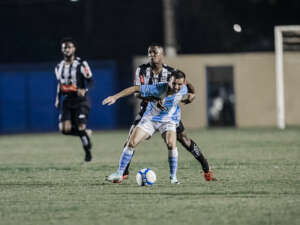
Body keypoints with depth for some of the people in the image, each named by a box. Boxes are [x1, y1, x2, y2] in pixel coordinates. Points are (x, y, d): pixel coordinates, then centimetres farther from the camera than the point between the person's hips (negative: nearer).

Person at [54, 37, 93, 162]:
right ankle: (87, 133, 17)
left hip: (80, 100, -5)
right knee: (65, 128, -11)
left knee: (81, 127, -12)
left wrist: (84, 90, -26)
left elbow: (90, 80, -6)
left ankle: (88, 152, 11)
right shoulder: (59, 67, 12)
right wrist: (58, 98, 16)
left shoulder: (81, 64, -6)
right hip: (67, 100, 5)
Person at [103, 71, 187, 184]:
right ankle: (119, 174, 4)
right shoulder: (159, 89, -31)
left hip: (168, 120, 1)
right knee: (131, 143, -8)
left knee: (171, 144, -24)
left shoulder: (183, 90, -19)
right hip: (150, 118, -1)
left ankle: (173, 177, -10)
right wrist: (115, 97, -31)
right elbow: (136, 88, -29)